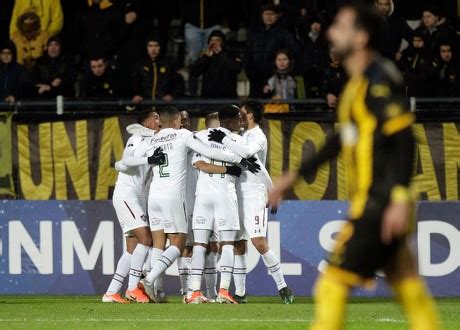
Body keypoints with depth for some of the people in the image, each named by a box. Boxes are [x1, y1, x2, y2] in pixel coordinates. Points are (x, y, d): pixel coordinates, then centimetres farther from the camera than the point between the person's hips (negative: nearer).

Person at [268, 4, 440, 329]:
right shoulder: (359, 82, 16)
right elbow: (343, 138, 27)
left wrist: (400, 199, -28)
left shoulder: (379, 81, -13)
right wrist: (295, 176, 30)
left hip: (379, 207, -9)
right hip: (370, 204, 9)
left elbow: (404, 139, -20)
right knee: (410, 289, 6)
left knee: (333, 285, -6)